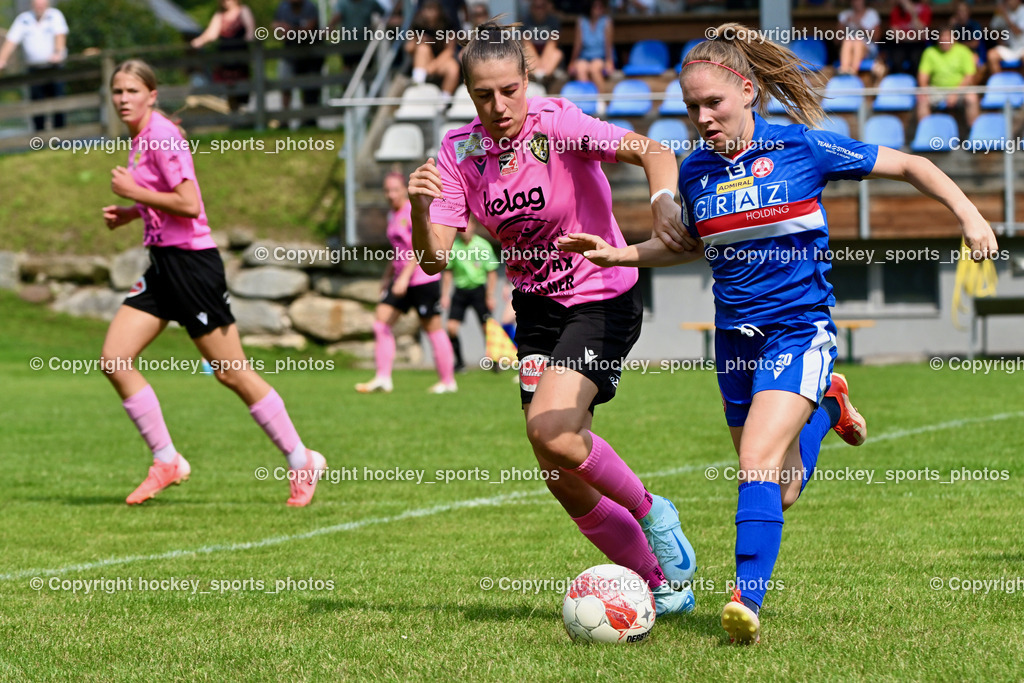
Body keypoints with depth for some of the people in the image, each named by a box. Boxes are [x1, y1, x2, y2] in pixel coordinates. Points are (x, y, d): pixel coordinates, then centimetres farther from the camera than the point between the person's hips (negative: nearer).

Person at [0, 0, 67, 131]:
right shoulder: (22, 19, 5)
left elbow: (60, 35, -14)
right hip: (34, 69, 2)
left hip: (54, 66, -2)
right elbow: (11, 41, -2)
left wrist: (58, 53, -33)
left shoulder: (55, 15, 0)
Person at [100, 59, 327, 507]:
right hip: (163, 263, 9)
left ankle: (301, 461, 8)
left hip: (191, 262, -9)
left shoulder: (162, 137, -15)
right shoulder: (140, 139, 12)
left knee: (230, 371, -3)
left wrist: (135, 192, -17)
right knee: (114, 360, -1)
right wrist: (130, 214, 11)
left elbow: (189, 204, -22)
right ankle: (166, 462, 7)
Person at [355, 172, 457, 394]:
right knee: (382, 320, -3)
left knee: (431, 327, -2)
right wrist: (388, 276, 24)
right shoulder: (393, 215, 14)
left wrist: (405, 277, -27)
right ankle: (383, 378, -4)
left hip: (424, 279, -9)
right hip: (401, 279, 9)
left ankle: (448, 381, 8)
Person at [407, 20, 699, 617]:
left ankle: (651, 511, -1)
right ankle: (662, 587, 20)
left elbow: (652, 152, -30)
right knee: (565, 483, 3)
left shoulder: (557, 125, -19)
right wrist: (420, 206, -29)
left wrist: (663, 200, -50)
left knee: (551, 430, -27)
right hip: (537, 310, 6)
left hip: (603, 300, -6)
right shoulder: (460, 153, -4)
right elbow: (435, 259, -10)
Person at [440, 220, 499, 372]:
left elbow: (492, 272, -2)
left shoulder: (482, 245, -7)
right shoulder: (453, 246, -1)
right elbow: (448, 272, 10)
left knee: (487, 328, -5)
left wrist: (490, 296, -6)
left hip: (478, 289, -2)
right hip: (460, 290, 2)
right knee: (452, 327, -8)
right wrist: (445, 295, 5)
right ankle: (459, 362, 5)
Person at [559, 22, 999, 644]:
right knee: (779, 495, 11)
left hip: (799, 329, -5)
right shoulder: (696, 171, 5)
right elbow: (689, 246, 24)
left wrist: (969, 215, -10)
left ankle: (748, 601, -28)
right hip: (737, 337, 5)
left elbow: (909, 166, 0)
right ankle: (825, 407, 41)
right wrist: (617, 254, 11)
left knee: (758, 462, -24)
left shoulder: (801, 147, -8)